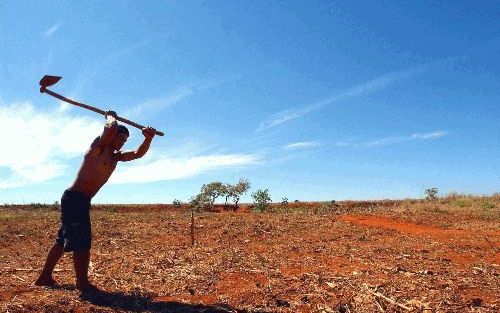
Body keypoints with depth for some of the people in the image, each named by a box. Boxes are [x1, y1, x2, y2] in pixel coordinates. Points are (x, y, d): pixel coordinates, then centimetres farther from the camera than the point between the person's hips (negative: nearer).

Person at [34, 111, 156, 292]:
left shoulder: (115, 157, 15)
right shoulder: (99, 147, -8)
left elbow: (138, 154, 12)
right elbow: (111, 128, -26)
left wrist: (148, 139, -4)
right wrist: (110, 116, -5)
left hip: (81, 201, 9)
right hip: (74, 198, -9)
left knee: (63, 240, 16)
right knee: (82, 242, -7)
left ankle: (45, 277, 28)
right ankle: (82, 282, -1)